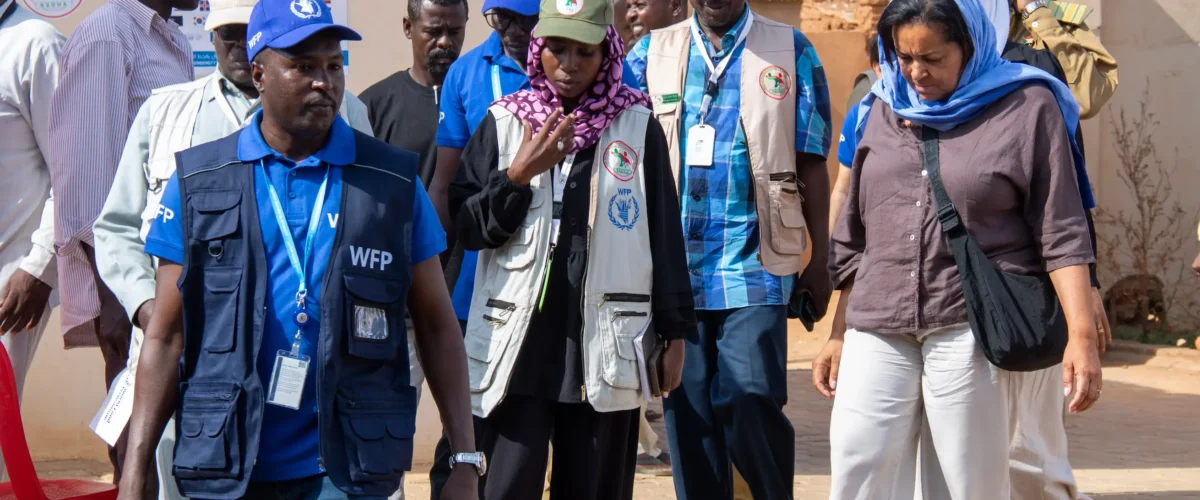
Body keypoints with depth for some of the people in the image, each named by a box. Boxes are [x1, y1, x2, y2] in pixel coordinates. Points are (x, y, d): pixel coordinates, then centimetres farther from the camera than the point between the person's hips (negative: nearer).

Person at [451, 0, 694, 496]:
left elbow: (665, 231, 7)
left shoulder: (638, 126, 4)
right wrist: (518, 176, -11)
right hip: (517, 343, 0)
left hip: (606, 347, 0)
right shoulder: (502, 121, 6)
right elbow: (466, 228, 3)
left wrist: (673, 329, 7)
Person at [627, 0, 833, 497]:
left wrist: (820, 261, 4)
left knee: (751, 405, -10)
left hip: (754, 266, -2)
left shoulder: (791, 50, 4)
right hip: (673, 268, 2)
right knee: (687, 413, 6)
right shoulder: (651, 52, 9)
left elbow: (810, 165, 5)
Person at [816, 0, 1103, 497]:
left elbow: (1061, 233, -4)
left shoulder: (1027, 107, -1)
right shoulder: (885, 109, 13)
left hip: (973, 330, -4)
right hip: (877, 331, 4)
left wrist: (1081, 335, -12)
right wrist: (839, 331, 16)